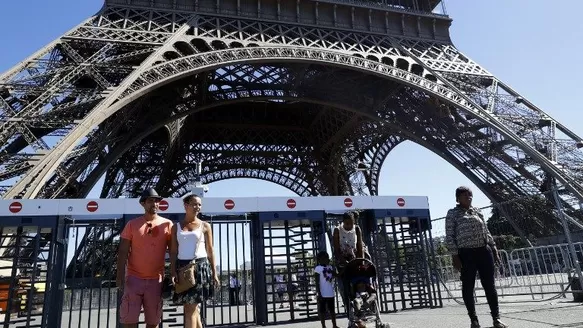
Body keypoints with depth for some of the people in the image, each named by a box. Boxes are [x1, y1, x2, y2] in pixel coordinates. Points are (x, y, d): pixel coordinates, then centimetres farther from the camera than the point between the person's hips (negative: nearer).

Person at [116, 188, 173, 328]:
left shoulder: (167, 224, 2)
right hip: (134, 278, 0)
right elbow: (123, 252, 1)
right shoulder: (132, 224, 2)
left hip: (156, 280, 1)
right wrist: (120, 276, -7)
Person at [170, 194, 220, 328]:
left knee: (190, 309, -4)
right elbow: (173, 251, 5)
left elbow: (210, 251, 5)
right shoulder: (176, 227, 8)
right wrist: (173, 272, -7)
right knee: (193, 308, 9)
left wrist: (214, 273, 2)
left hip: (200, 267, -2)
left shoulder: (205, 226, 4)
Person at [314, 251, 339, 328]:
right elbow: (317, 283, -12)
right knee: (322, 311, 3)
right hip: (322, 294, -6)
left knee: (332, 310, 16)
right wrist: (319, 294, -16)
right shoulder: (318, 268, -10)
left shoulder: (330, 267, 8)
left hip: (331, 293, 6)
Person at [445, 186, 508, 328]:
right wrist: (454, 255, -11)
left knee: (489, 284, 4)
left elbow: (486, 232, 18)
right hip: (466, 253, -4)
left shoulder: (477, 211, 14)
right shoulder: (452, 213, 0)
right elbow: (449, 236, -4)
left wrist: (494, 249, 12)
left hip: (484, 251, 4)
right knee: (468, 286, 2)